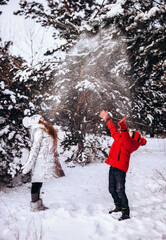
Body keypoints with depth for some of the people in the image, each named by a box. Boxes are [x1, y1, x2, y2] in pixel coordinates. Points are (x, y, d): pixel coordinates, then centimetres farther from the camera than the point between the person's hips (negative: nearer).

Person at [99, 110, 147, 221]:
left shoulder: (130, 143, -10)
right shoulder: (119, 137, 14)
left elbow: (126, 138, -32)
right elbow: (114, 130, 29)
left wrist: (123, 127, -50)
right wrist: (107, 119, 37)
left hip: (120, 169, -9)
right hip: (113, 167, 9)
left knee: (120, 191, -12)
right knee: (112, 189, 16)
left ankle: (126, 212, -4)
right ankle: (118, 206, 34)